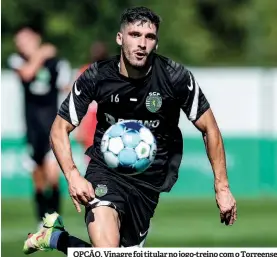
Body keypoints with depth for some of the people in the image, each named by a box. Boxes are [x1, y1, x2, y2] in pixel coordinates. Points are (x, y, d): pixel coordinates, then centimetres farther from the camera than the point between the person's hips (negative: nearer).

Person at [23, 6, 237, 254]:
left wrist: (222, 187, -5)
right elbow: (60, 129, -2)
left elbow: (209, 128, -1)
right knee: (106, 250, -24)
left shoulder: (176, 77, -12)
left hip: (150, 178, 2)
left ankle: (56, 237, 27)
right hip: (106, 170, -2)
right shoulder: (97, 76, -11)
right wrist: (73, 175, -19)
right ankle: (54, 234, 9)